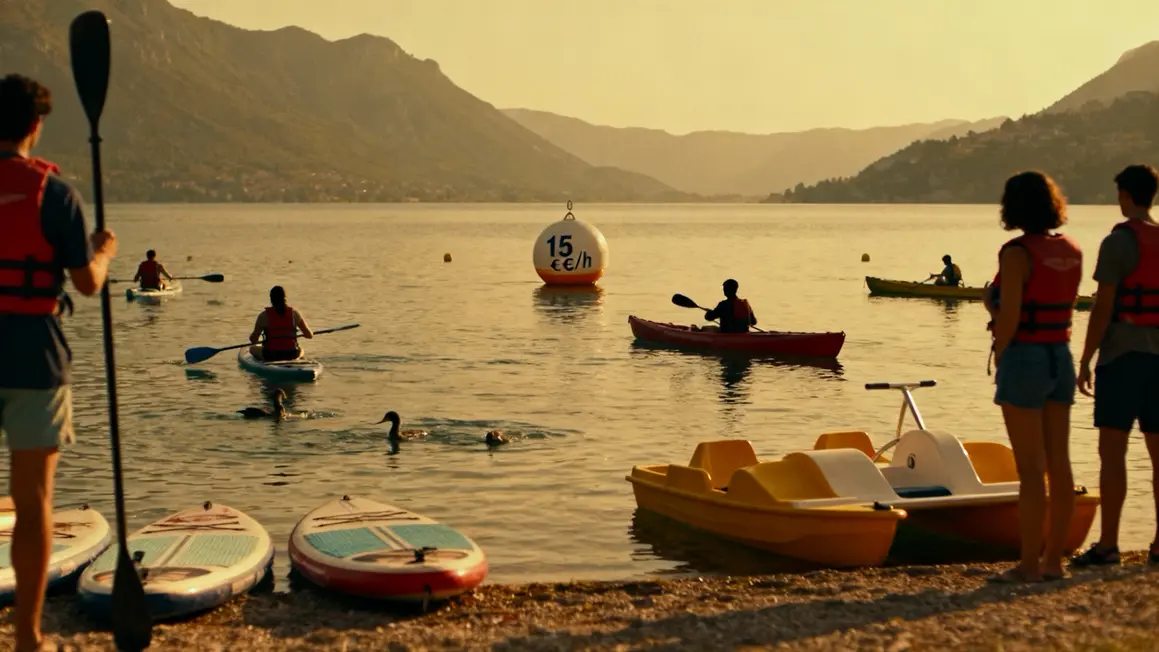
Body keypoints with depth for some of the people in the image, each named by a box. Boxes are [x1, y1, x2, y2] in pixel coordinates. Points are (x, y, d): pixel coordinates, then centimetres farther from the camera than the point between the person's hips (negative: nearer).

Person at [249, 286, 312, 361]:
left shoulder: (264, 315, -7)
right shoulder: (293, 313, -2)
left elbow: (253, 339, -5)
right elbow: (309, 335, 2)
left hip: (270, 355, -2)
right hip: (291, 355, 2)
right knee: (300, 349, 37)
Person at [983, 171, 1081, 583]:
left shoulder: (1017, 252, -14)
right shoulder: (1072, 251, 7)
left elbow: (1008, 318, -18)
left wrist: (999, 354, -1)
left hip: (1025, 359, -7)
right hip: (1060, 357, 7)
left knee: (1030, 470, -3)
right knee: (1058, 465, 10)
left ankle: (1030, 565, 3)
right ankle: (1053, 560, 18)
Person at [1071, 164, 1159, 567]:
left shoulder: (1118, 242, -10)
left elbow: (1103, 308, -13)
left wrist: (1085, 360, -7)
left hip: (1122, 353, -6)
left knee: (1112, 451, -4)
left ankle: (1108, 545, -6)